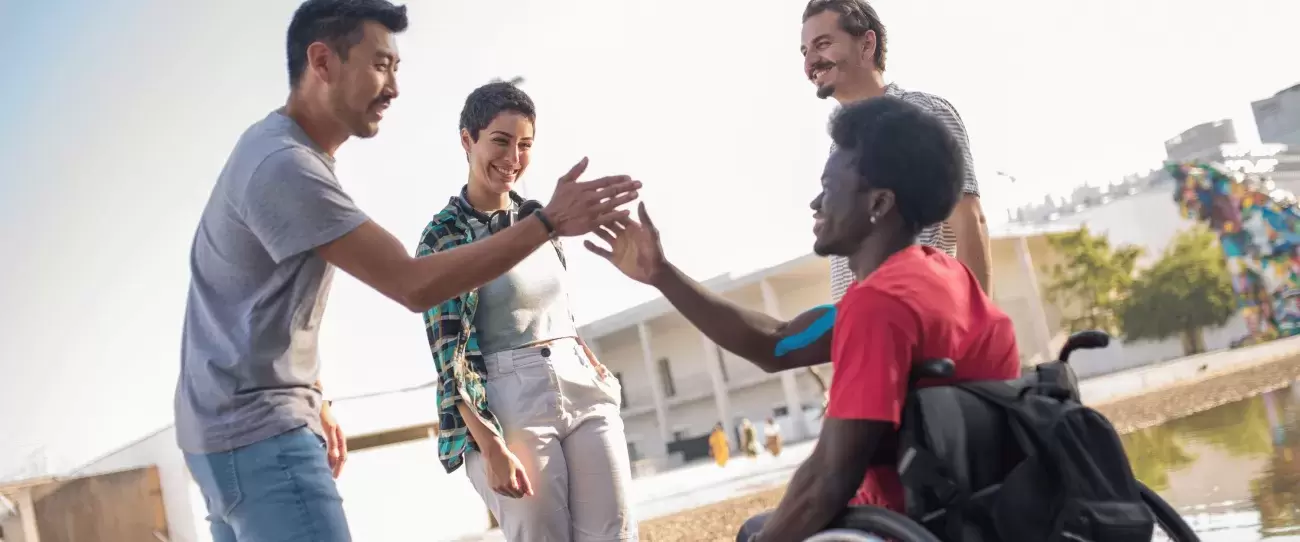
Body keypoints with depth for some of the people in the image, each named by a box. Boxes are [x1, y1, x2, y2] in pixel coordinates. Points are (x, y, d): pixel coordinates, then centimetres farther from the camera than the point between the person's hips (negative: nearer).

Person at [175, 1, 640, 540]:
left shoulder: (286, 150, 13)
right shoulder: (283, 165, -21)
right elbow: (413, 285, -24)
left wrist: (313, 400, 19)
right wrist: (548, 221, -24)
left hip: (237, 426, 11)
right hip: (257, 432, -11)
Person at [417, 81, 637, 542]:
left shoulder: (538, 218, 14)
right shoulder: (442, 236, -3)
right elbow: (450, 354, -9)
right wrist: (491, 447, -16)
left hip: (585, 392, 6)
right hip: (509, 407, -5)